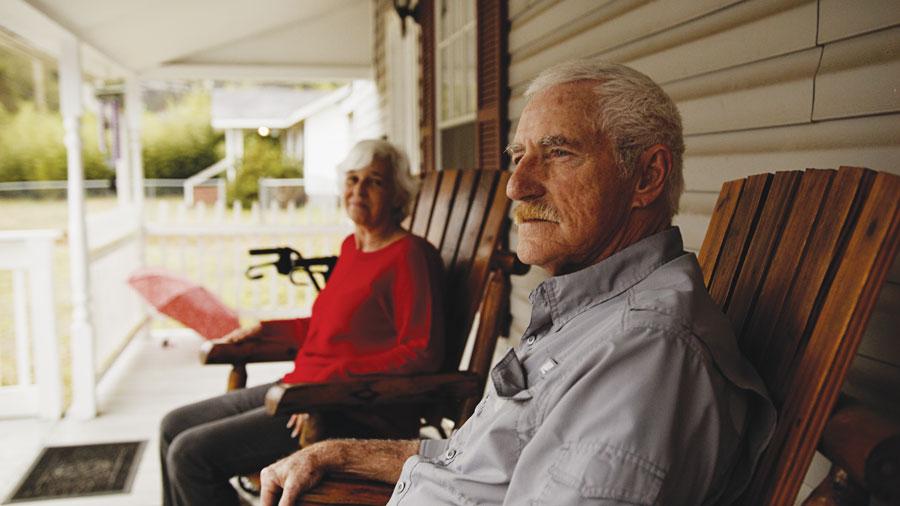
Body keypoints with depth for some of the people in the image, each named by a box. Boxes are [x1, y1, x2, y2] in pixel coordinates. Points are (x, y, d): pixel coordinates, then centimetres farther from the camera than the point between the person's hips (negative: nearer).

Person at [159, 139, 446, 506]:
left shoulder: (409, 255, -12)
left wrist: (329, 379, -23)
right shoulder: (351, 247, 15)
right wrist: (263, 329, 26)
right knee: (174, 426, 11)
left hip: (354, 416, -9)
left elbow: (423, 353, -19)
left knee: (191, 454, -15)